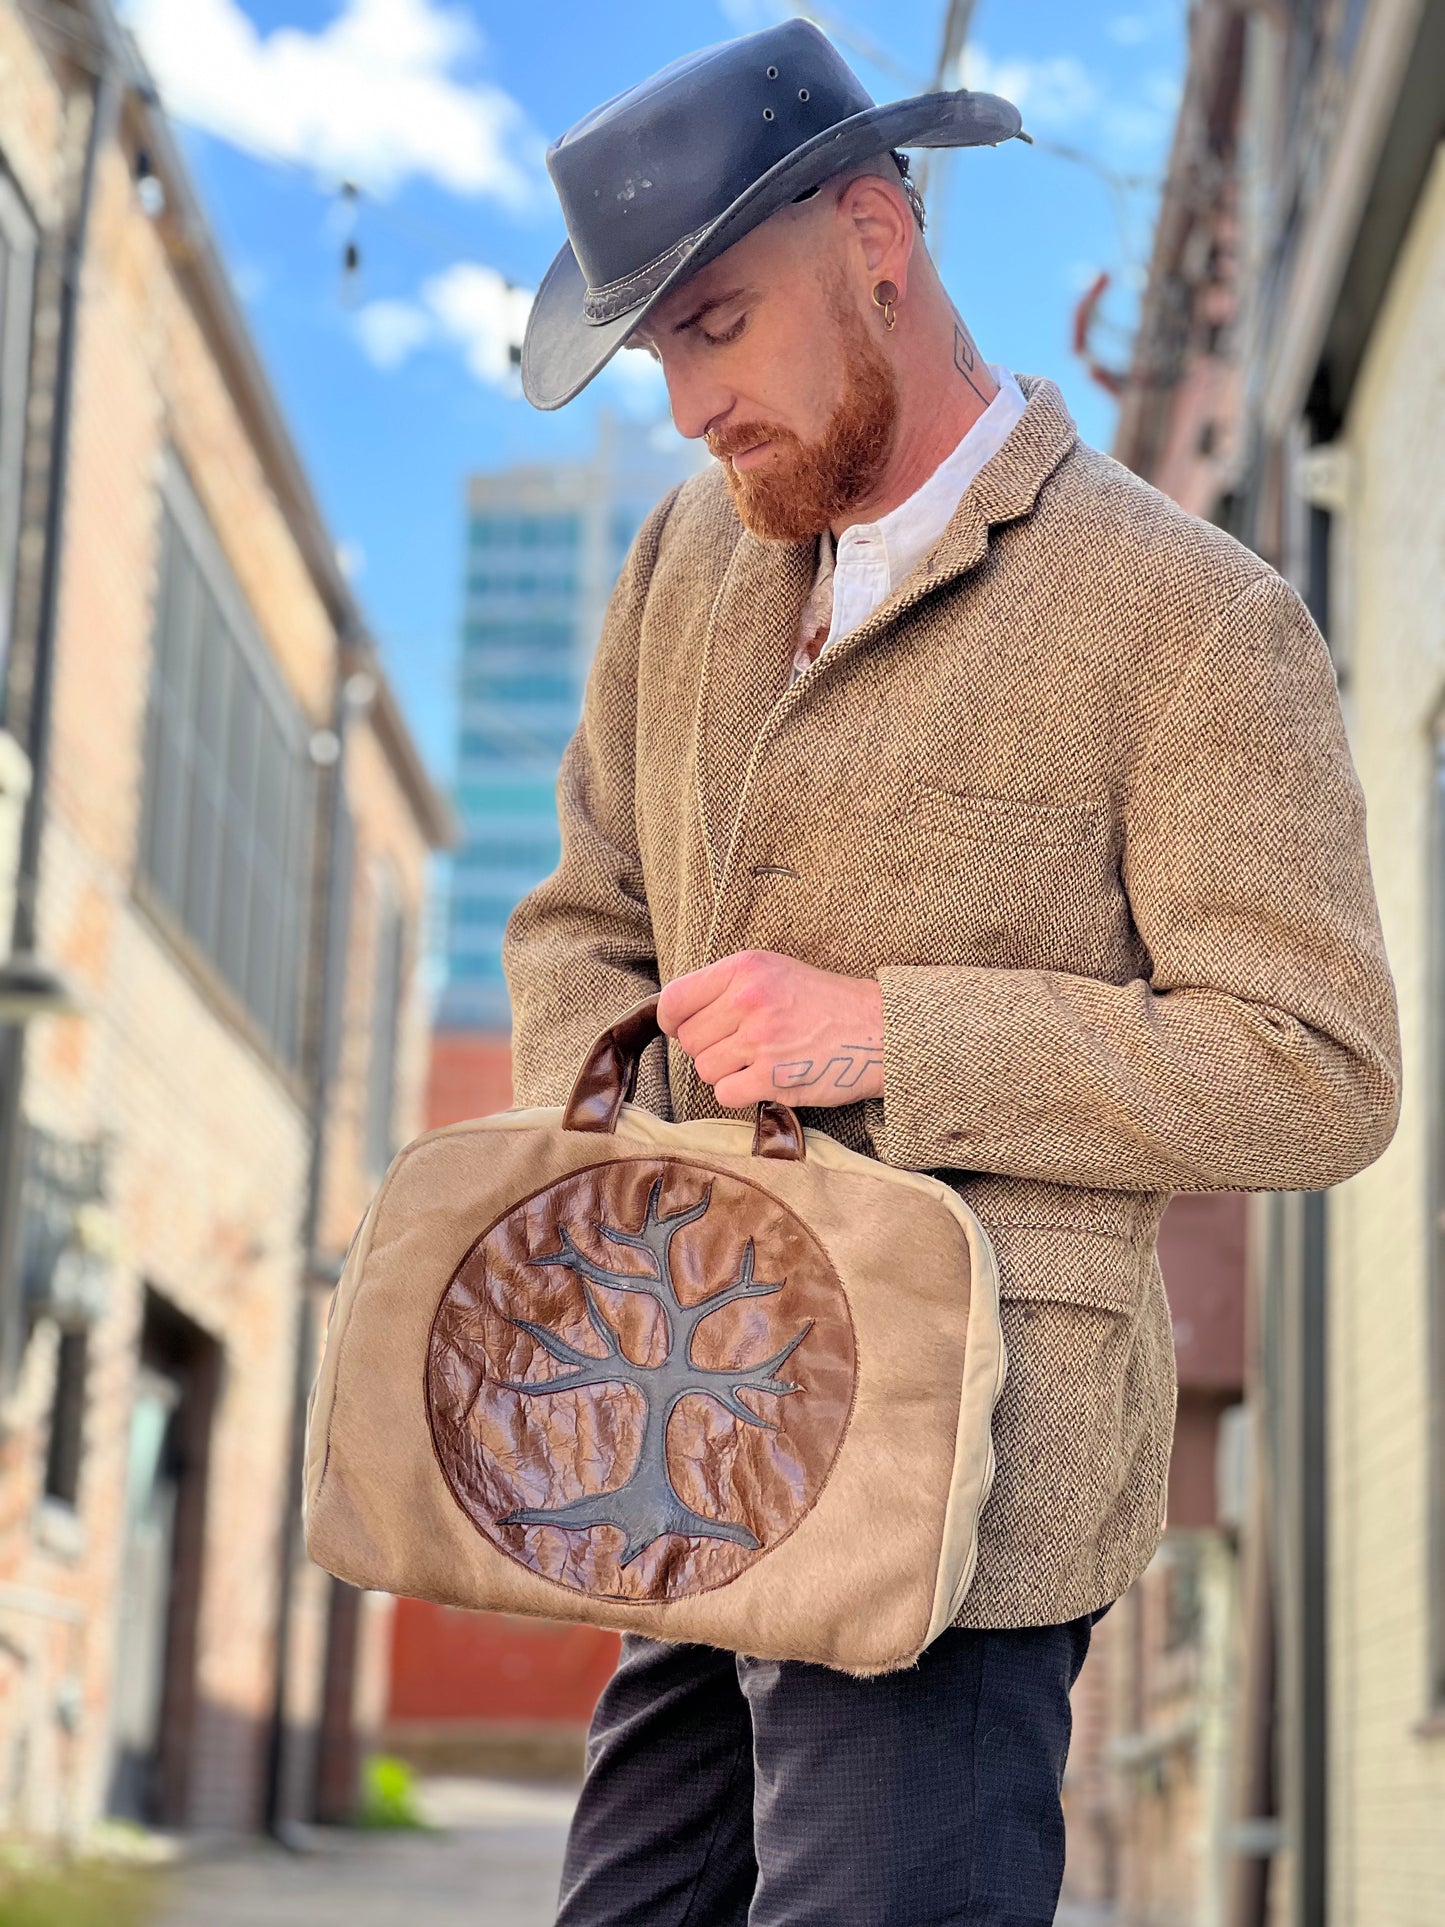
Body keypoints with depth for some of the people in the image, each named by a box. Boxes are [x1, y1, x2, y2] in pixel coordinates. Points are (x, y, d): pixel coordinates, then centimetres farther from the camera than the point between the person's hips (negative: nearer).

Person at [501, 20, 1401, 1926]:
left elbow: (1319, 1072, -11)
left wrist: (892, 1038, -18)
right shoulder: (696, 555, 13)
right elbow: (583, 921, 21)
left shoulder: (1193, 617, -8)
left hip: (962, 1482, -7)